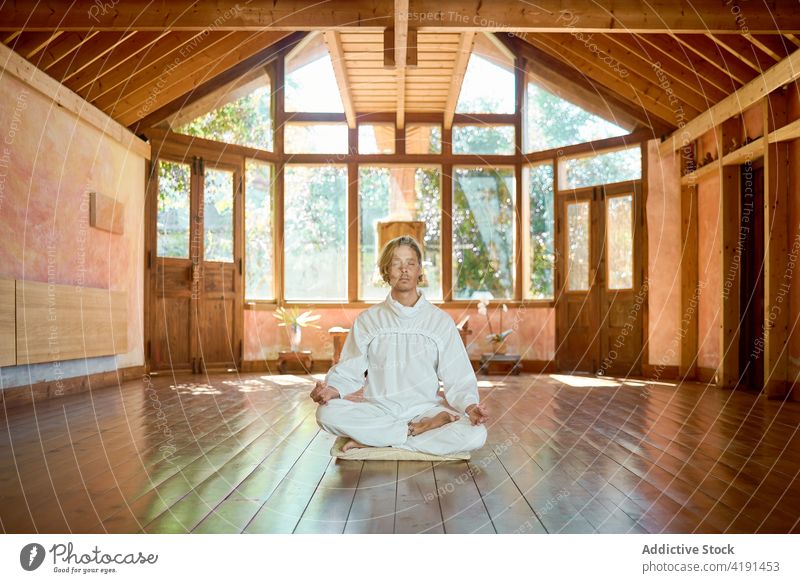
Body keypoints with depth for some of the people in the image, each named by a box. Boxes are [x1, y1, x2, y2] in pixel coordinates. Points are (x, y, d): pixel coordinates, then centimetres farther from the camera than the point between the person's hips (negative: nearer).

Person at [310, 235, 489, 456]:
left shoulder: (440, 321, 6)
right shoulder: (367, 320, 8)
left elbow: (458, 379, 2)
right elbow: (349, 371, 4)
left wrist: (470, 405, -19)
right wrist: (332, 389, -19)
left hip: (424, 409, 0)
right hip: (377, 411, 1)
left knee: (476, 434, -28)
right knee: (327, 412, -29)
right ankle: (418, 431, -19)